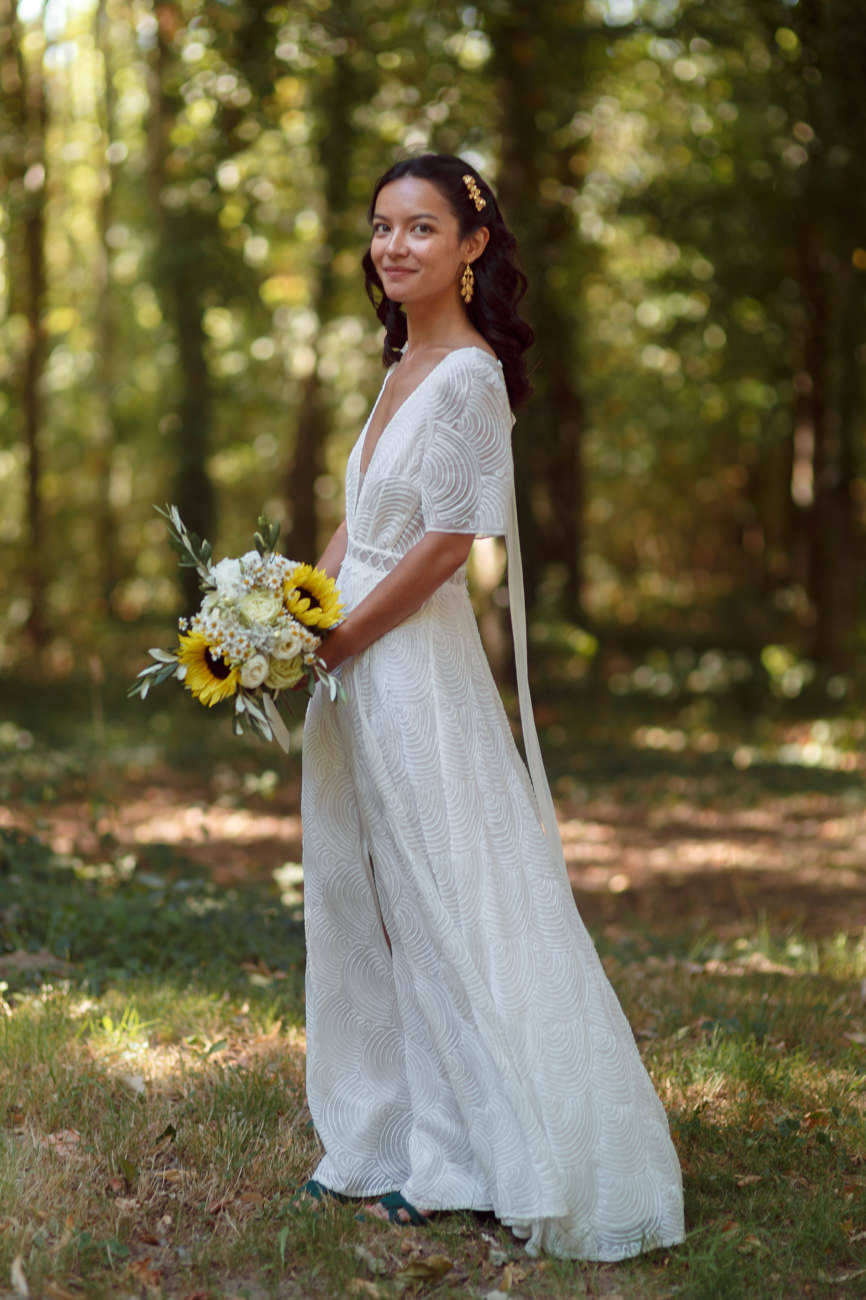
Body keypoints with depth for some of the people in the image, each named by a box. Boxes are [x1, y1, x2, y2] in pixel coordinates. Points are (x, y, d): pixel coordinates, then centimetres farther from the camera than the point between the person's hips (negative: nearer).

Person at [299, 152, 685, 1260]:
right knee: (363, 905, 14)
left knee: (445, 909, 0)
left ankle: (461, 1158, 11)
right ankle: (382, 1139, 25)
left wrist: (333, 644, -12)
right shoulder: (403, 366, 12)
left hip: (416, 663, -9)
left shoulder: (468, 376, -14)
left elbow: (446, 544, -18)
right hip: (354, 658, 9)